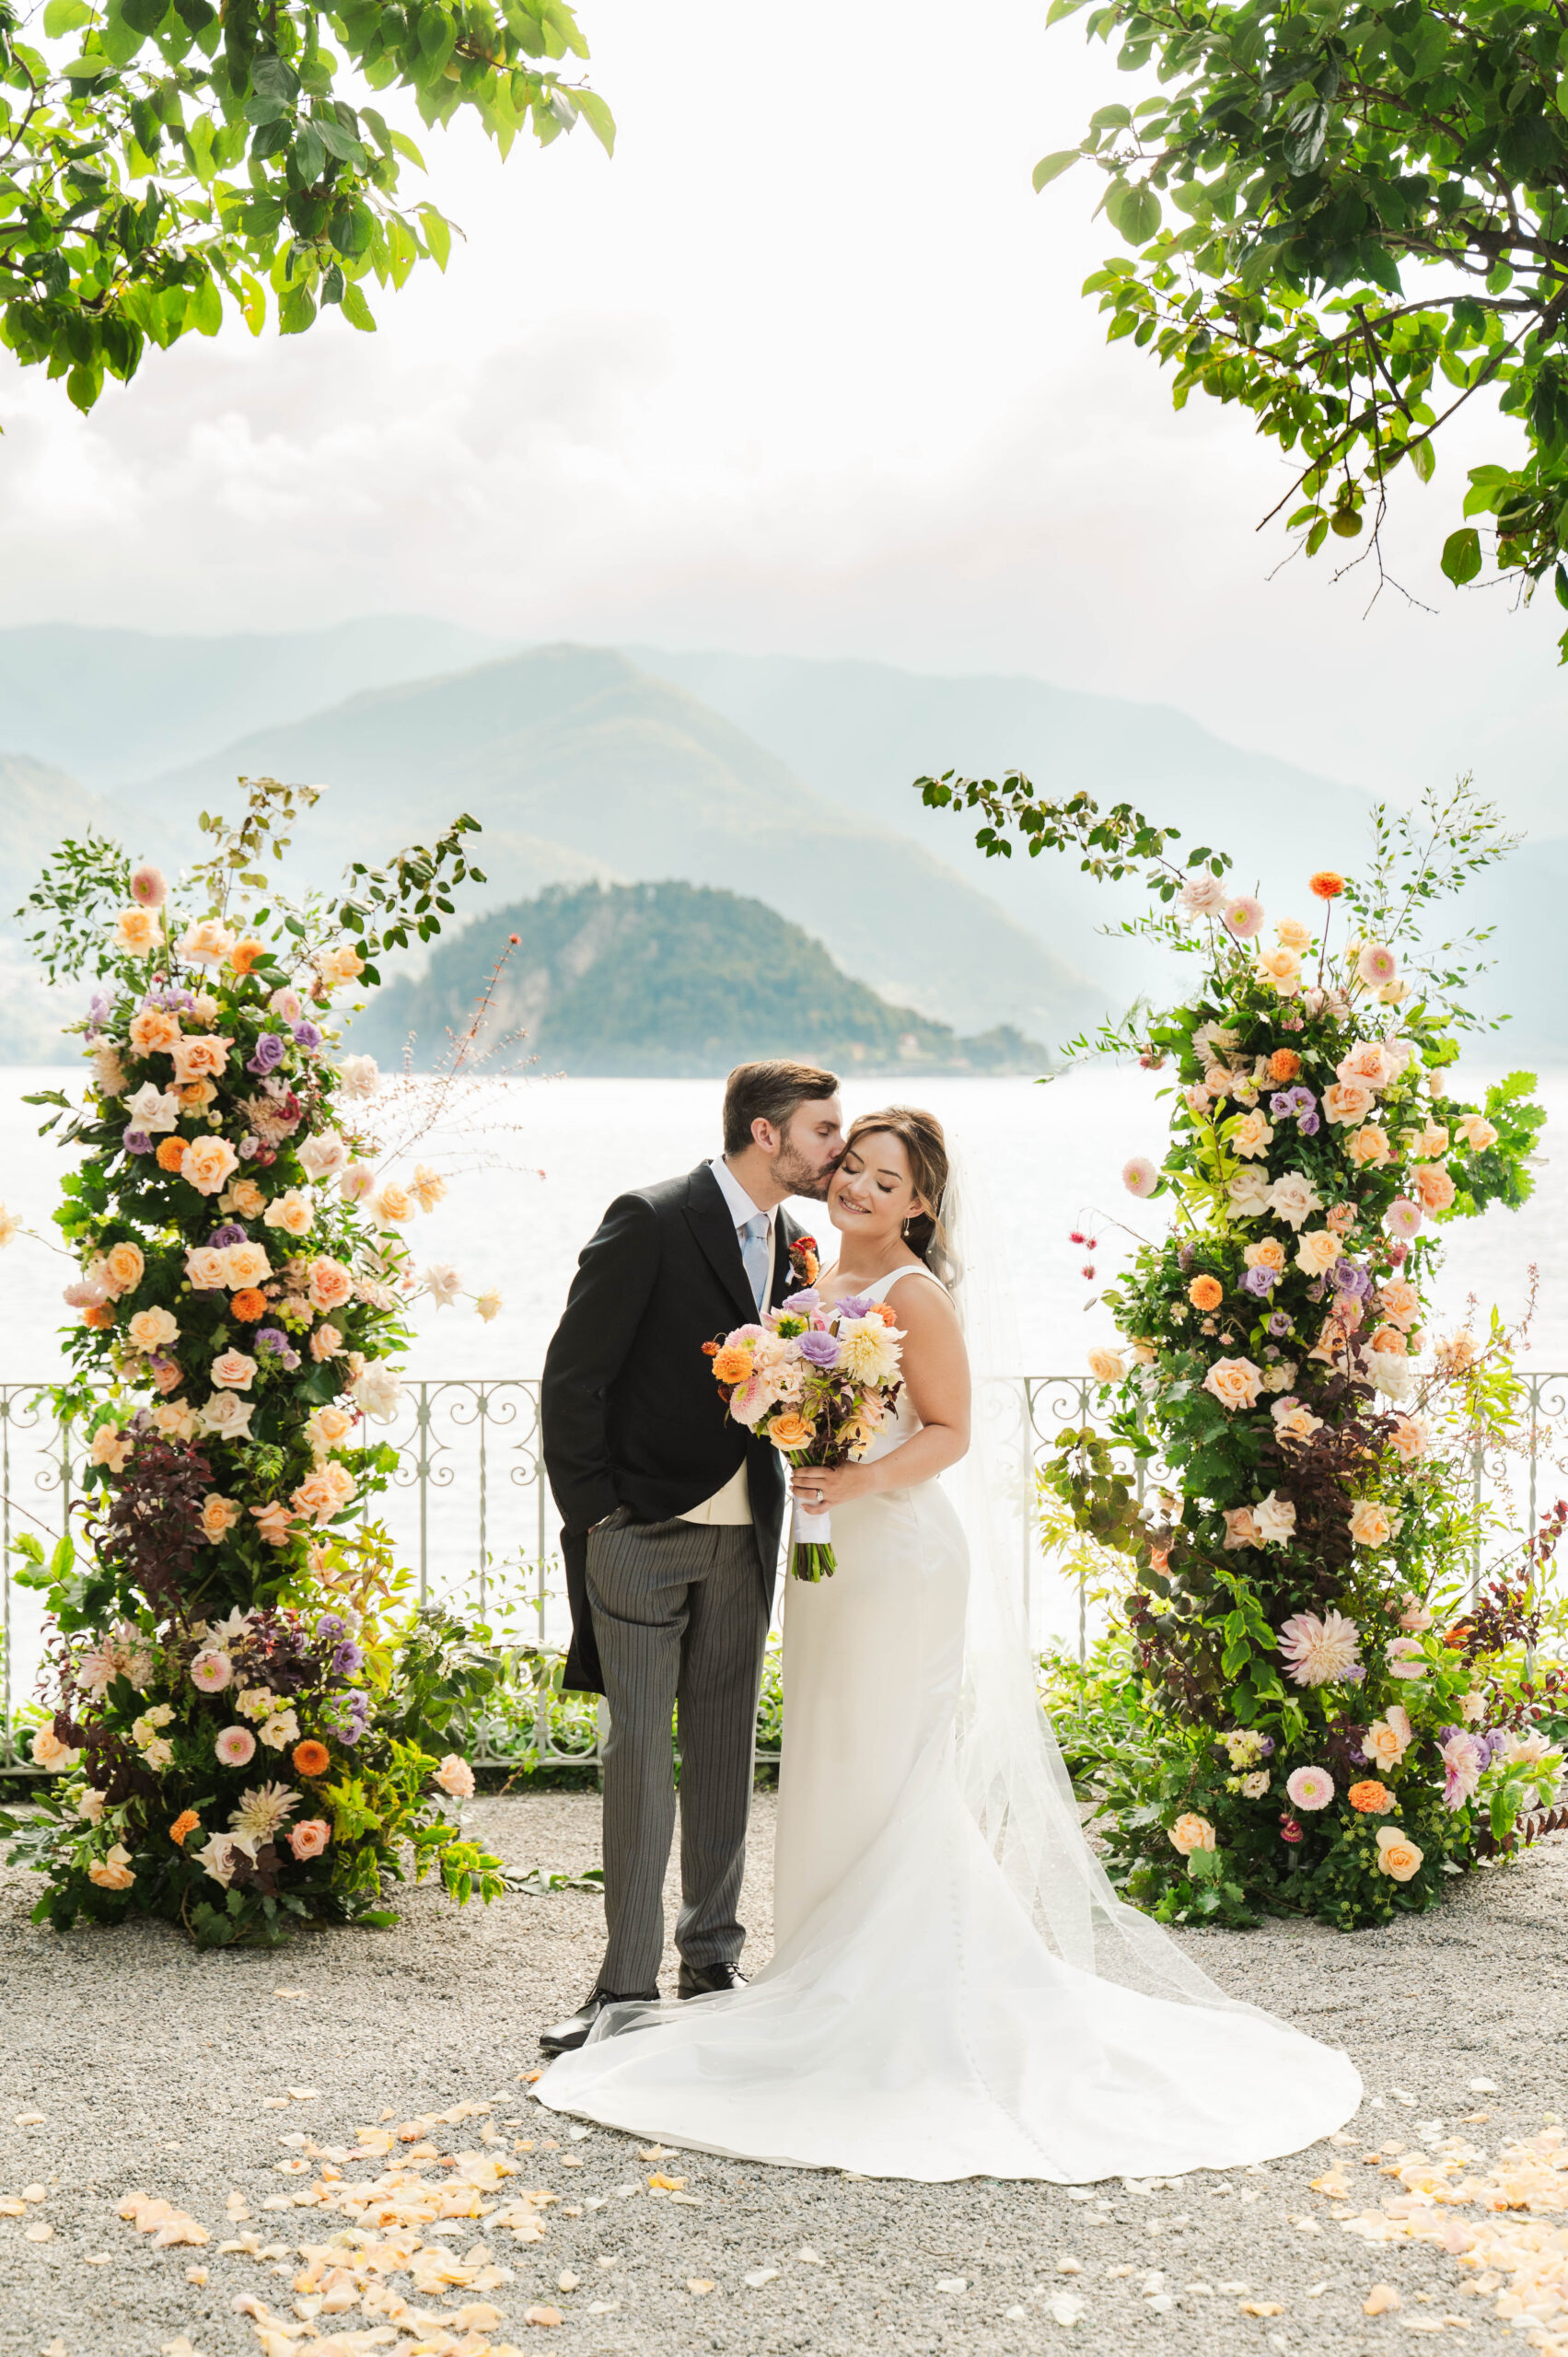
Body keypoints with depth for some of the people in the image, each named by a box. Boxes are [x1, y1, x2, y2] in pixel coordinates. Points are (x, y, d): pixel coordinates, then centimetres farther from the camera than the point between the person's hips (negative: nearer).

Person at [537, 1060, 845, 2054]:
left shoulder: (793, 1248, 9)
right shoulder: (652, 1221, -11)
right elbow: (574, 1375, -11)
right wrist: (591, 1513, -11)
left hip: (742, 1533, 6)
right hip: (642, 1527, -6)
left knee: (727, 1746, 11)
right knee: (641, 1748, -2)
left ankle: (713, 1950, 23)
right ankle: (628, 1979, 5)